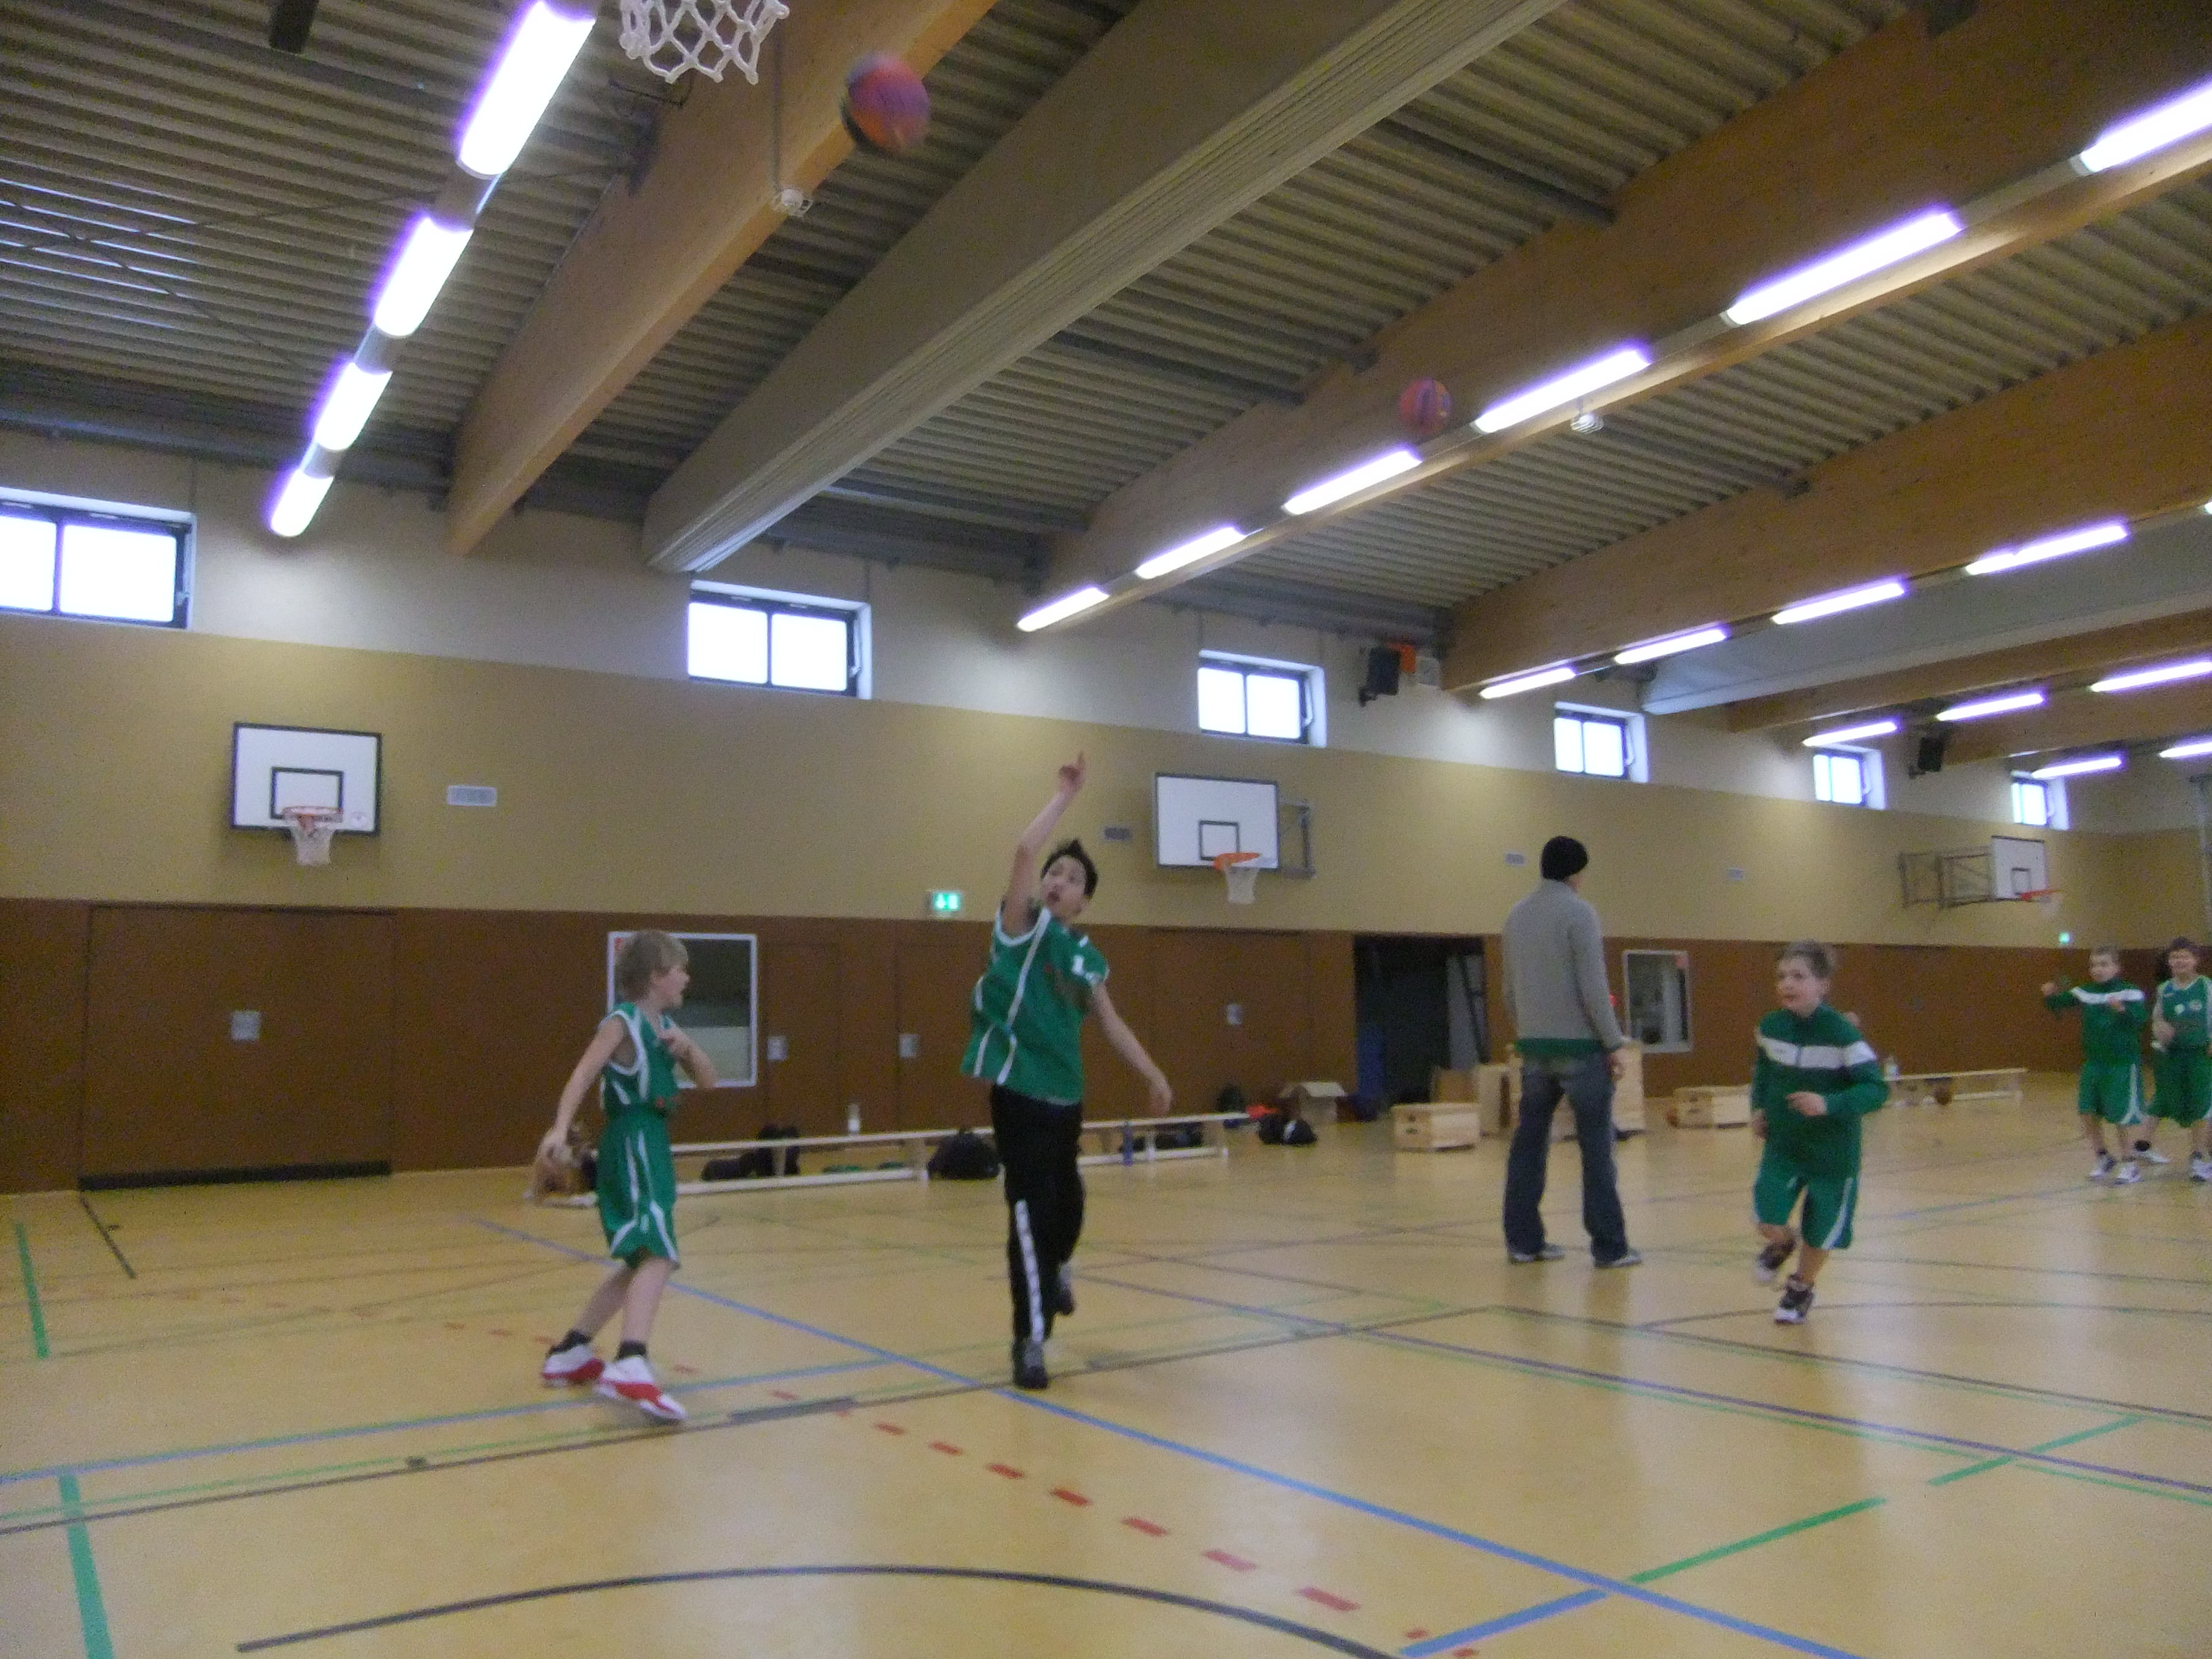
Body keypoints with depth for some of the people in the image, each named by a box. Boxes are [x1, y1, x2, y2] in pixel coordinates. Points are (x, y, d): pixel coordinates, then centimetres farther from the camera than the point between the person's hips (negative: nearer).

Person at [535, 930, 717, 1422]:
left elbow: (708, 1080, 16)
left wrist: (688, 1049, -5)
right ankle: (630, 1367, -34)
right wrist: (561, 1128, -35)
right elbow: (583, 1074, -21)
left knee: (642, 1261, 19)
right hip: (630, 1145, -10)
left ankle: (569, 1353, 31)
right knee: (658, 1256, -24)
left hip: (651, 1145, 10)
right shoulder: (622, 1022, -8)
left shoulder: (665, 1026, 16)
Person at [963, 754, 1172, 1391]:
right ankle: (1030, 1342, -4)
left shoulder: (1087, 956, 10)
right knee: (1031, 1204, -11)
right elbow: (1025, 849, -18)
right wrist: (1066, 794, -11)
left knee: (1066, 1198, 18)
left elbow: (1109, 1021, 18)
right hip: (1019, 1086, -6)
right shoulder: (1023, 925, -5)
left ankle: (1055, 1271, 52)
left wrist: (1152, 1075, 15)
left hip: (1066, 1092, 6)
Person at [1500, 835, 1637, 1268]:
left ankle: (1523, 1240, 11)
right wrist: (1614, 1043, -7)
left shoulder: (1516, 915, 10)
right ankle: (1610, 1247, 3)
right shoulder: (1578, 912, -10)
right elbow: (1593, 987, -14)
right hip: (1580, 1046, -6)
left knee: (1529, 1146, 8)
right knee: (1596, 1149, 0)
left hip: (1534, 1048, 6)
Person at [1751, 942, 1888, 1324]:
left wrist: (1830, 1105, -35)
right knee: (1768, 1223, -12)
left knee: (1820, 1235, 11)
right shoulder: (1770, 1027, -7)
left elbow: (1877, 1089, -22)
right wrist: (1758, 1107, 3)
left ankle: (1801, 1288, 42)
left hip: (1832, 1152, -2)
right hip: (1782, 1145, 3)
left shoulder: (1842, 1034, -21)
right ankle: (1784, 1243, 26)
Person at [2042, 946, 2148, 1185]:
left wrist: (2122, 1009, -43)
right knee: (2088, 1113, 5)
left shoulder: (2130, 993, -11)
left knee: (2121, 1116, -1)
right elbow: (2058, 1004, 5)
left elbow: (2140, 1018, -23)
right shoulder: (2083, 993, 3)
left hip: (2123, 1064, -5)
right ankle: (2102, 1158, 25)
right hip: (2093, 1064, 5)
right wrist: (2049, 996, -16)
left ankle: (2129, 1164, 15)